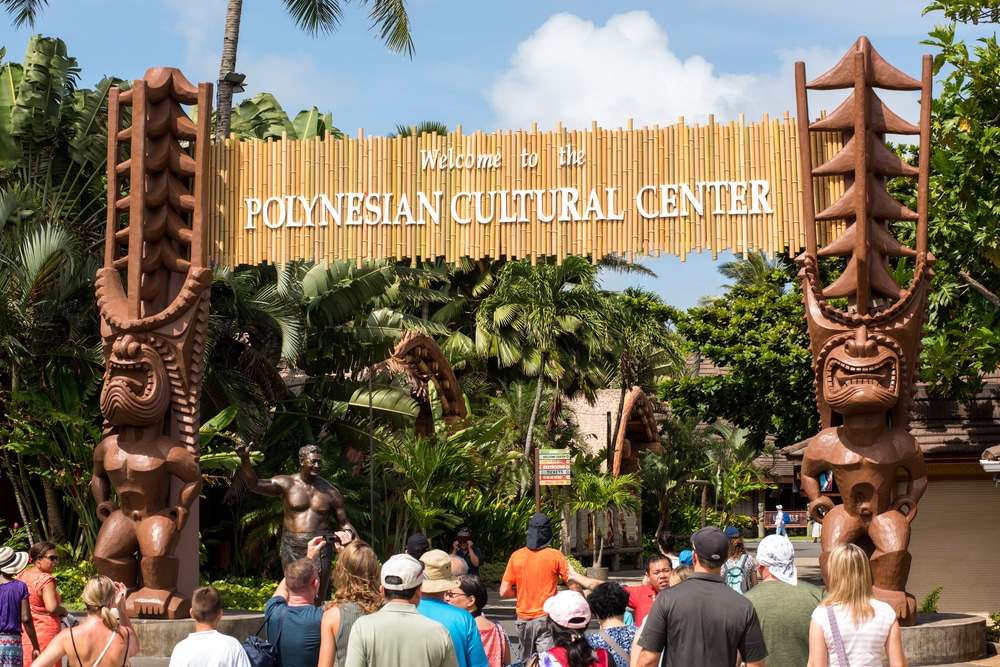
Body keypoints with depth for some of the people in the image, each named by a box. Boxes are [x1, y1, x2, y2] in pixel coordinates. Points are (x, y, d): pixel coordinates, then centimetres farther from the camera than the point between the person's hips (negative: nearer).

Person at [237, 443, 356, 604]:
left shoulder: (330, 492, 9)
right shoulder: (286, 484, 5)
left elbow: (344, 523, 16)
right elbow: (255, 485, -6)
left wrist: (349, 534, -6)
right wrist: (245, 461, -18)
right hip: (292, 547, 0)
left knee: (317, 601, -6)